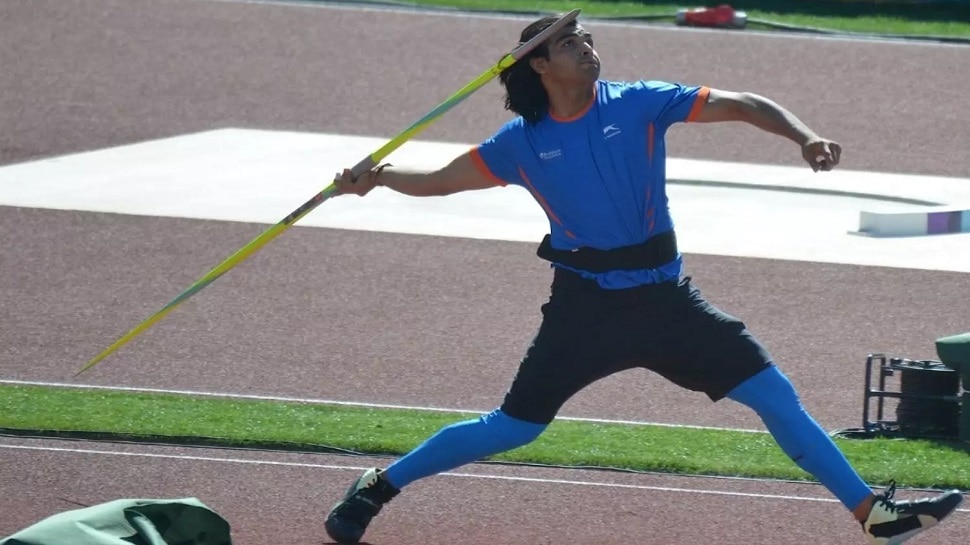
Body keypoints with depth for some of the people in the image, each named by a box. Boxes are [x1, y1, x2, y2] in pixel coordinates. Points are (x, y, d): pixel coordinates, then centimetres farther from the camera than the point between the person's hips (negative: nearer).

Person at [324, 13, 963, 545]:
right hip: (586, 305, -1)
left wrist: (804, 137, -24)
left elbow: (742, 105, -9)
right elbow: (441, 180, 5)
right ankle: (379, 487, 17)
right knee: (512, 427, 0)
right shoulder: (522, 142, -1)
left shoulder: (639, 103, -3)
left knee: (775, 395, -3)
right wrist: (376, 179, -11)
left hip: (667, 298, 1)